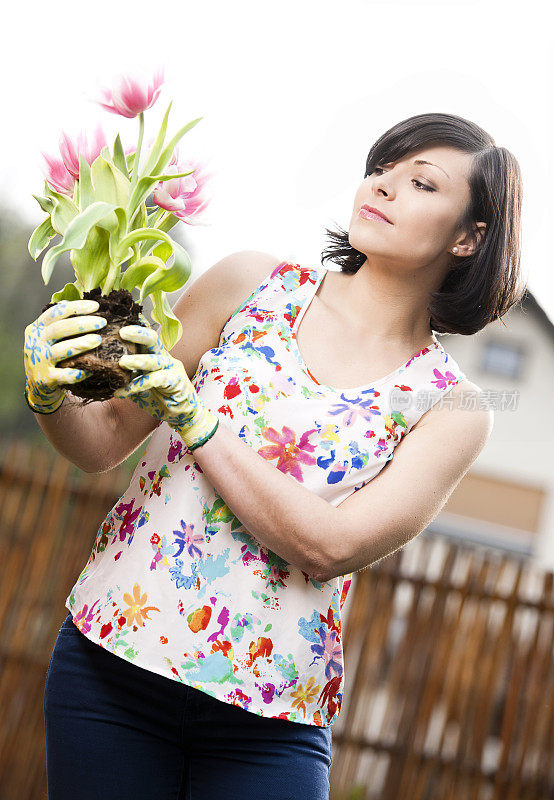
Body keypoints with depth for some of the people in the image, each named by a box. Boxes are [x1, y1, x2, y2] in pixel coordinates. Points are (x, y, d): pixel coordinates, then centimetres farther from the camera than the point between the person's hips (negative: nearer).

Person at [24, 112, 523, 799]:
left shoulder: (451, 407, 0)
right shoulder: (253, 285, 4)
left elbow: (328, 547, -13)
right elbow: (104, 440, 5)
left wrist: (190, 414, -17)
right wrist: (50, 393, -17)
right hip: (112, 659, 1)